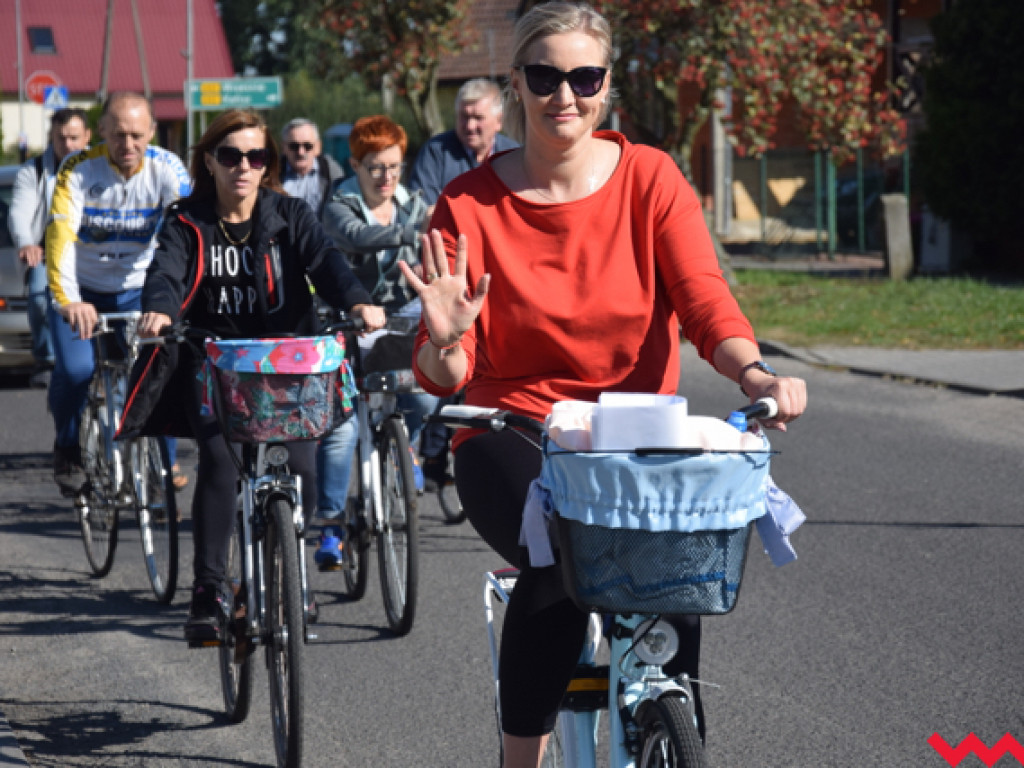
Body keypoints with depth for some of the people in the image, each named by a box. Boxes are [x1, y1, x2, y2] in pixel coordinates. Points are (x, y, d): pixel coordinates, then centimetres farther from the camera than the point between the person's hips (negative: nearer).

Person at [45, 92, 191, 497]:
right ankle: (68, 449, 10)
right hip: (81, 291, -1)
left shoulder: (167, 170, -15)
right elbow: (60, 234, -31)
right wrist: (67, 300, -46)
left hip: (138, 292, 1)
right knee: (74, 370, -21)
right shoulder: (78, 169, -19)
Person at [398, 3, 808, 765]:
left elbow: (705, 299, -8)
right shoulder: (470, 205, -2)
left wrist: (752, 372, -29)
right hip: (512, 438, -1)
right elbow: (445, 375, -5)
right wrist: (444, 342, -29)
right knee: (558, 559, -33)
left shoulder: (650, 178, 2)